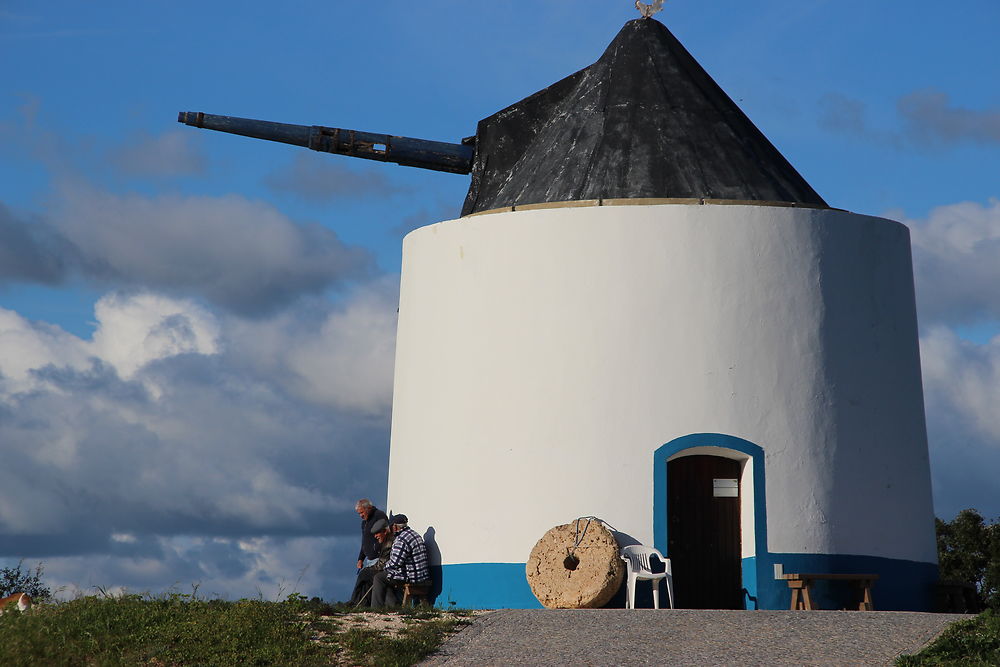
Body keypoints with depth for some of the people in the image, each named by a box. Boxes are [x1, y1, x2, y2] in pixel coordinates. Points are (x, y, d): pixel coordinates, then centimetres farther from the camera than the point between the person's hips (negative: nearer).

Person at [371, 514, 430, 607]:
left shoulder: (401, 540, -19)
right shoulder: (415, 534, 15)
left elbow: (395, 563, -22)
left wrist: (385, 567, -1)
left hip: (411, 578, -10)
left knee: (378, 578, 2)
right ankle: (393, 607, 21)